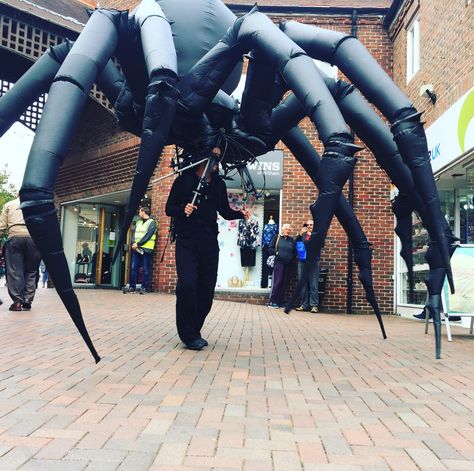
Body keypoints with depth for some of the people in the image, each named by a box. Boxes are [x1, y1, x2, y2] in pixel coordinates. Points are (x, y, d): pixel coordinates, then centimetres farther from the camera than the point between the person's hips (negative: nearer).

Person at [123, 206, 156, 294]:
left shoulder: (151, 222, -2)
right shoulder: (138, 222, 20)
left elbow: (148, 235, -12)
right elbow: (134, 233, 12)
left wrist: (138, 244, -16)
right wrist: (133, 243, -6)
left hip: (146, 249, -6)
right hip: (136, 249, 6)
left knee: (146, 269, -3)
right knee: (133, 268, 3)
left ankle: (144, 287, 2)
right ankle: (132, 287, 6)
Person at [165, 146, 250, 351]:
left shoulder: (219, 184, 11)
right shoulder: (184, 180, 1)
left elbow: (225, 211, 16)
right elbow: (169, 208, 1)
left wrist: (241, 214, -4)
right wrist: (182, 210, -20)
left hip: (210, 244, 4)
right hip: (186, 243, -4)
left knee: (206, 289, 2)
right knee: (187, 285, -17)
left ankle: (193, 332, 18)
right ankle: (189, 335, -5)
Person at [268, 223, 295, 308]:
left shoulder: (292, 240, 12)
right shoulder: (277, 237, 3)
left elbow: (294, 251, 17)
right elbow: (270, 248, 2)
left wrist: (292, 257, 0)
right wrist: (276, 253, -13)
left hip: (288, 264, 4)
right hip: (278, 263, -4)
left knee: (284, 283, 4)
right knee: (277, 282, -9)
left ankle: (280, 302, 10)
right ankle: (272, 302, -3)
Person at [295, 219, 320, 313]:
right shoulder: (302, 235, 16)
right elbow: (296, 245, 3)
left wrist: (310, 235, -12)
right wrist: (300, 234, -8)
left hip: (313, 262, -3)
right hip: (302, 262, 3)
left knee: (313, 285, -5)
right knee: (302, 284, 5)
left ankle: (314, 305, -2)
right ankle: (304, 304, 11)